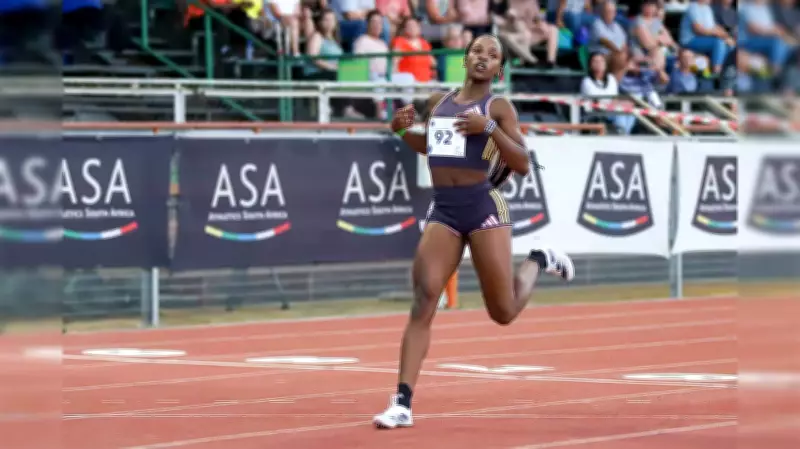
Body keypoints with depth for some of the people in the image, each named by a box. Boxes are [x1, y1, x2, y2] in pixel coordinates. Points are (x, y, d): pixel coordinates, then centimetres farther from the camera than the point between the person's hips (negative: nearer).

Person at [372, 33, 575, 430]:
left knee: (504, 313, 5)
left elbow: (522, 165, -8)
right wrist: (403, 131, 11)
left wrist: (489, 128, -20)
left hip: (483, 207, -3)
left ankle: (539, 261, 36)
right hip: (442, 210, 3)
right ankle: (402, 404, -13)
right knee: (423, 304, -11)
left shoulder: (499, 107, 0)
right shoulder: (438, 102, 14)